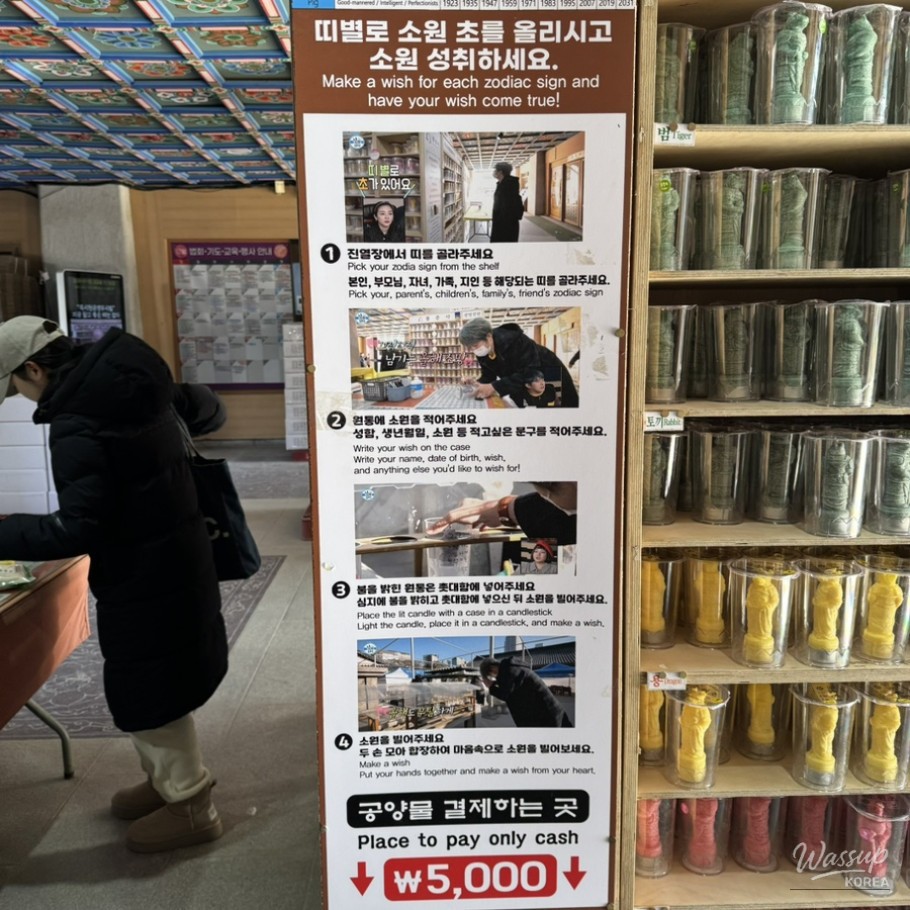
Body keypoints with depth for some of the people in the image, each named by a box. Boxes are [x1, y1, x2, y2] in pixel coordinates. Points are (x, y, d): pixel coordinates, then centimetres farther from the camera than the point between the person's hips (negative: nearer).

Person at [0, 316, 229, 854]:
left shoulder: (76, 428, -23)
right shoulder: (130, 380, 2)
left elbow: (77, 530, -24)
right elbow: (209, 410, 15)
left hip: (143, 575, -9)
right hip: (177, 554, 9)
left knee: (147, 689, 6)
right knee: (157, 678, 22)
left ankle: (190, 807, 22)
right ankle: (170, 779, 38)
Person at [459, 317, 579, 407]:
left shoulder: (513, 340, -36)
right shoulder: (482, 353, -12)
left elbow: (530, 373, -40)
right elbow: (488, 376, -4)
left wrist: (495, 387, -45)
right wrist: (477, 385, -29)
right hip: (524, 387, 7)